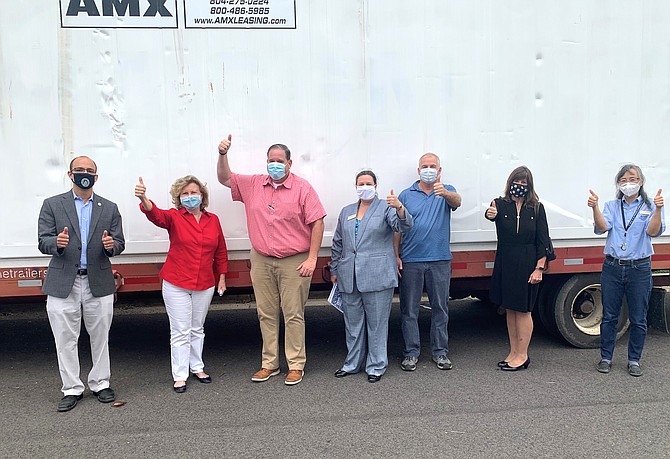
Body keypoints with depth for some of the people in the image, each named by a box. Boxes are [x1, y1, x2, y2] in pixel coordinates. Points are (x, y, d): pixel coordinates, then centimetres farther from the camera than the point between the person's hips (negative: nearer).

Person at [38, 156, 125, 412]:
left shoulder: (109, 208, 9)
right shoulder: (52, 205, 4)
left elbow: (119, 244, 6)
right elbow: (43, 242, -1)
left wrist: (111, 245, -18)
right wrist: (57, 243, -24)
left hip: (99, 283, 1)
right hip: (63, 283, -1)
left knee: (100, 337, 10)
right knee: (66, 340, 5)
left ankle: (100, 384, 25)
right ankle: (72, 389, 18)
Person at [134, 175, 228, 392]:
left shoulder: (213, 220, 4)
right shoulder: (174, 217, -5)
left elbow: (221, 252, 13)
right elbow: (156, 215, -27)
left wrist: (222, 277, 13)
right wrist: (143, 198, -47)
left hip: (205, 285, 3)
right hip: (176, 285, -3)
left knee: (197, 329, 17)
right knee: (180, 331, 2)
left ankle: (197, 367, 31)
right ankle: (180, 375, 12)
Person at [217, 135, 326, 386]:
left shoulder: (303, 188, -5)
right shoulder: (253, 184, 8)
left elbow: (317, 222, -8)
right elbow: (225, 179, 17)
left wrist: (312, 258, -12)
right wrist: (222, 155, -2)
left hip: (294, 262, -4)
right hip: (261, 262, 5)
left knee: (293, 315, 1)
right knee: (266, 314, 11)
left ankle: (296, 365, 11)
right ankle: (269, 364, 22)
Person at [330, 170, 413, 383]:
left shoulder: (386, 207, 1)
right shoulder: (346, 212, 16)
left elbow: (403, 225, -17)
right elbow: (338, 243, 20)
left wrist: (399, 208, -37)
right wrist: (334, 270, 18)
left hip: (377, 277, -5)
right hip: (349, 278, 5)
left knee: (377, 323, 3)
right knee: (353, 323, 13)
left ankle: (376, 366, 14)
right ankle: (352, 363, 25)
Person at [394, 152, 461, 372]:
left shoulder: (447, 192, 6)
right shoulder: (406, 195, 7)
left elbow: (456, 201, -19)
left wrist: (444, 193, -41)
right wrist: (396, 256, -2)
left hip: (440, 261, 0)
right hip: (411, 261, 0)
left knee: (440, 308, 8)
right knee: (409, 310, 4)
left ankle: (440, 351, 18)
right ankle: (411, 352, 14)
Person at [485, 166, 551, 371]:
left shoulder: (537, 208, 0)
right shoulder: (500, 204, 2)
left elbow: (543, 241, -1)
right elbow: (492, 214, -23)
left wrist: (539, 268, -8)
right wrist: (490, 214, -47)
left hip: (527, 264, -2)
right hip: (505, 264, 2)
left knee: (523, 310, 2)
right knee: (509, 310, 11)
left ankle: (522, 355, 13)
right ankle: (513, 352, 24)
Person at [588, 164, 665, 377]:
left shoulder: (650, 206, 2)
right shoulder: (611, 206, 8)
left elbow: (653, 232, -14)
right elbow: (602, 228, -10)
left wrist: (658, 209, -29)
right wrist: (595, 208, -27)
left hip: (639, 268, -1)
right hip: (612, 267, 1)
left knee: (638, 319, 7)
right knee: (609, 317, 8)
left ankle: (634, 360, 21)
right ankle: (605, 358, 19)